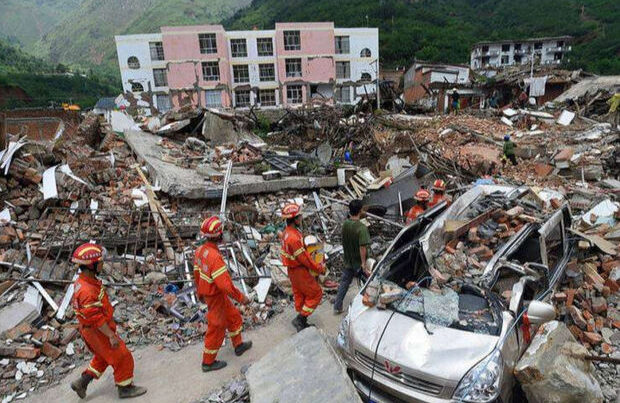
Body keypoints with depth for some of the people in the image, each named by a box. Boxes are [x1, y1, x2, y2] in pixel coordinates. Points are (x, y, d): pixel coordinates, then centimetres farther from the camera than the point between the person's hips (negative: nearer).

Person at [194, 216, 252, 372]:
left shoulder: (200, 250, -5)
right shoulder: (215, 256, -34)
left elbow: (197, 274, 8)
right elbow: (225, 284, -34)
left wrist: (200, 292, 22)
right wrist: (241, 297, -22)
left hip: (207, 293, 9)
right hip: (216, 298, -9)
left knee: (234, 317, 25)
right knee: (216, 329, 11)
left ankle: (239, 345, 43)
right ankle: (208, 362, 31)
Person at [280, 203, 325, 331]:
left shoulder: (287, 232, 1)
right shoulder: (294, 237, -31)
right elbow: (304, 258, -25)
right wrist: (319, 268, -13)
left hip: (292, 269, 10)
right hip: (300, 271, -9)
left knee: (300, 295, 20)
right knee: (316, 293, 5)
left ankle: (301, 322, 33)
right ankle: (300, 318, 8)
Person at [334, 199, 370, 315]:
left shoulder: (345, 224, -3)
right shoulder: (361, 228, -24)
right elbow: (362, 247, -25)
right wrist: (364, 264, -21)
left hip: (348, 261, 6)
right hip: (358, 262, -6)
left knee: (344, 283, 16)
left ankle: (337, 306, 21)